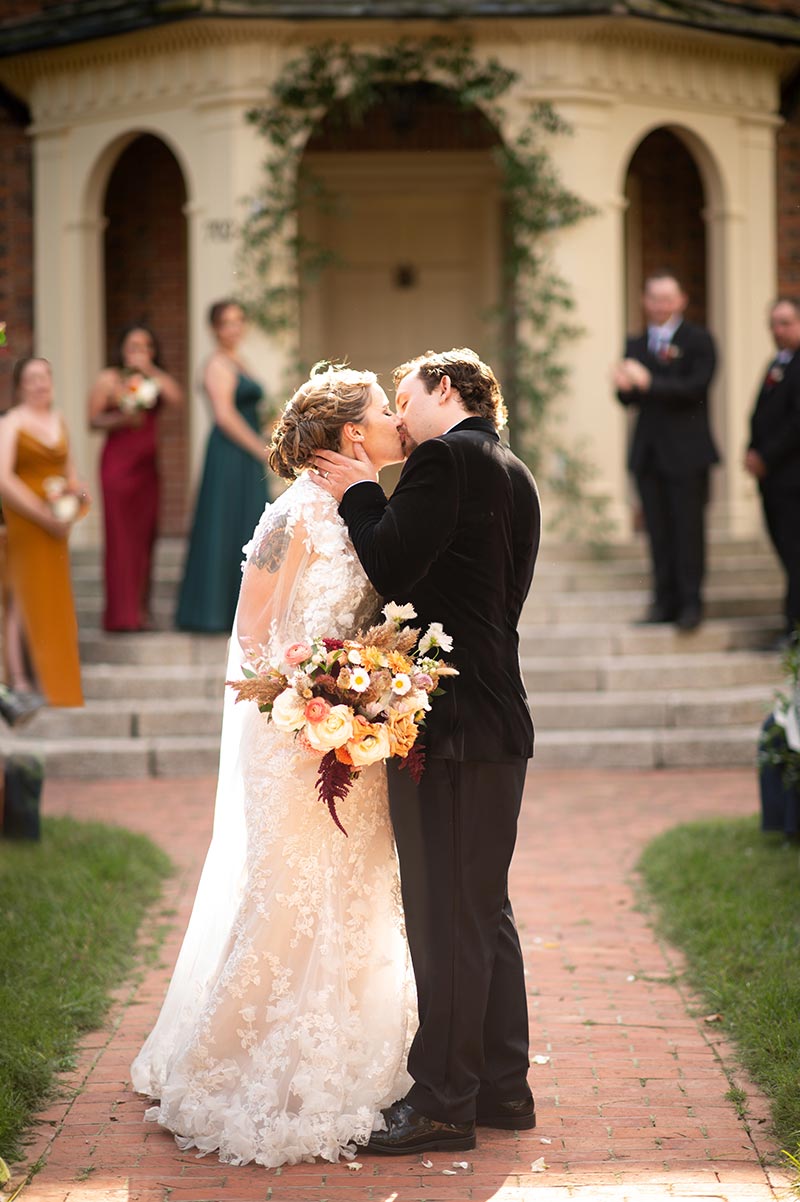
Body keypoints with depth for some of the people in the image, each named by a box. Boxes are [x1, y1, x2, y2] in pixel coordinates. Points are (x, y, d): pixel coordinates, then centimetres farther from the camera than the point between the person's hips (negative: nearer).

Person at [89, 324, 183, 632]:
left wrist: (151, 371, -8)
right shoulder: (108, 379, 2)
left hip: (147, 465, 5)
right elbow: (93, 419, -3)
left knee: (144, 535, 4)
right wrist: (122, 419, -18)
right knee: (120, 534, -7)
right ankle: (122, 614, -7)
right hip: (118, 464, -5)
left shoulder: (156, 379, 13)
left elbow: (176, 397, -6)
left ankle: (140, 610, 10)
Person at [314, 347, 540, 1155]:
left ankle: (444, 1102, 0)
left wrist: (361, 495, -2)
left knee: (444, 916, -5)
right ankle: (502, 1086, 22)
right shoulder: (513, 474, 18)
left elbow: (391, 569, -16)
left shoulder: (447, 458, -11)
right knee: (485, 908, 15)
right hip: (500, 720, 10)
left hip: (448, 722, -10)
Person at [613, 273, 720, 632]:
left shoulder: (698, 340, -2)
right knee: (658, 531, 6)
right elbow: (629, 399, 11)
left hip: (686, 452, -5)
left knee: (688, 529, -3)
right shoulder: (636, 345, 15)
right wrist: (624, 386, -14)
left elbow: (695, 387, -16)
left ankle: (691, 602, 3)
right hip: (649, 452, 5)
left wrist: (648, 383, -24)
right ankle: (665, 600, 12)